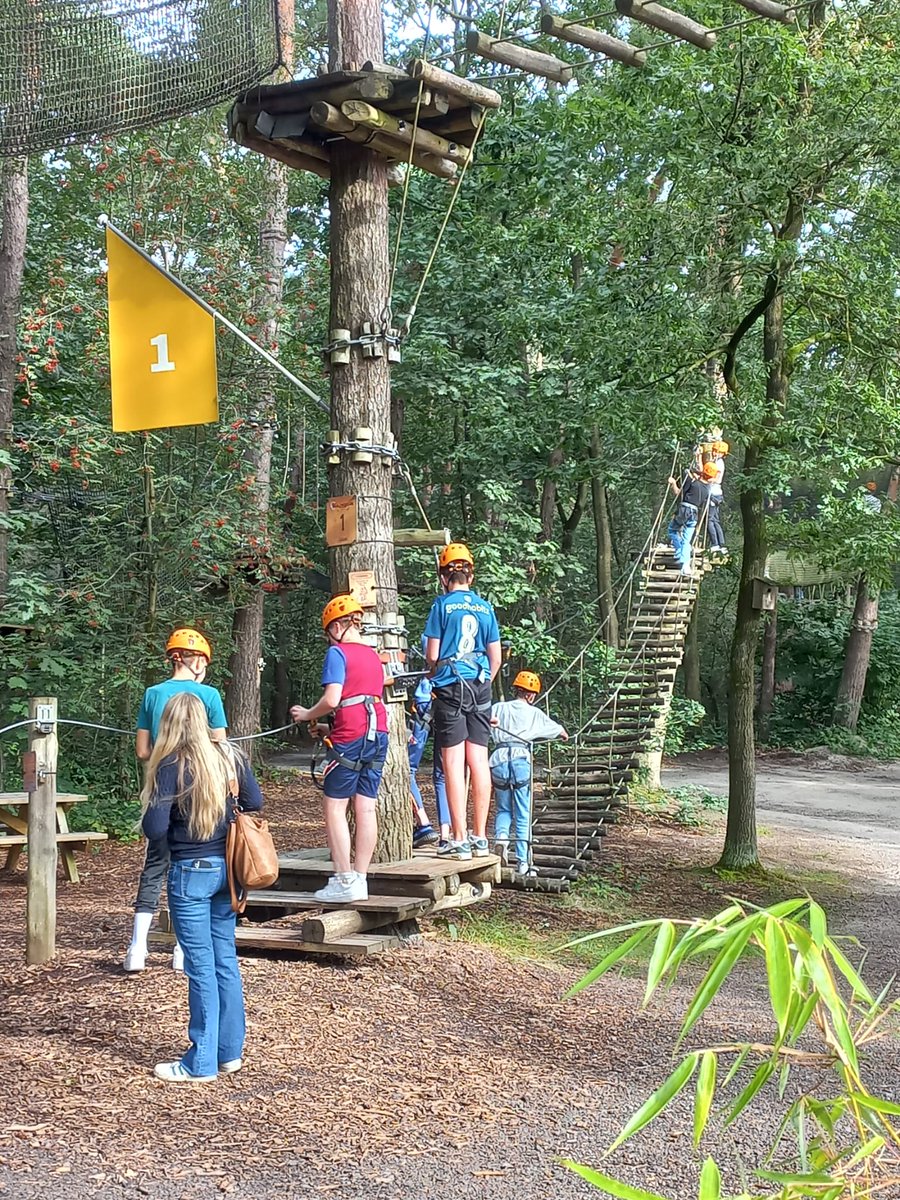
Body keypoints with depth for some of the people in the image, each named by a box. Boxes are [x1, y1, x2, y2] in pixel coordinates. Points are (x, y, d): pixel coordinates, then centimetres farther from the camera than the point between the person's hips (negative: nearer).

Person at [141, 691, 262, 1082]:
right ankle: (230, 1052, 22)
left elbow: (155, 829, -17)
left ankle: (200, 1064, 7)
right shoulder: (230, 757, 1)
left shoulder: (170, 767, -14)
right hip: (227, 869, 5)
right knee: (226, 959, 14)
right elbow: (255, 805, 7)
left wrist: (152, 810, 3)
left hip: (190, 873, -5)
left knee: (201, 966, 0)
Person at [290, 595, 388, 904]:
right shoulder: (373, 656, 17)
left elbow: (332, 699, -17)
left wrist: (307, 715, 2)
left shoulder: (337, 652, -6)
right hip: (378, 734, 7)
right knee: (366, 807, 6)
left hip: (351, 738, -7)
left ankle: (344, 881, -4)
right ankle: (359, 879, 8)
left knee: (334, 807, 0)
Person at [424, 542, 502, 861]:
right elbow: (496, 658, 9)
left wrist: (433, 674, 15)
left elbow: (432, 655, -4)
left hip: (451, 687, -4)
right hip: (480, 686, 4)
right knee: (479, 760, 7)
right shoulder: (485, 608, 8)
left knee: (453, 762, -3)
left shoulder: (442, 605, -4)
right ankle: (480, 838, 12)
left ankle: (459, 839, -4)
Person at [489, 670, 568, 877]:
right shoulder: (534, 713, 17)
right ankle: (523, 863, 5)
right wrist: (563, 734, 56)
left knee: (503, 809, 19)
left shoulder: (499, 708, 16)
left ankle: (500, 837, -9)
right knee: (523, 816, 6)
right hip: (522, 761, -1)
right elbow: (555, 728, 36)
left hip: (499, 760, 1)